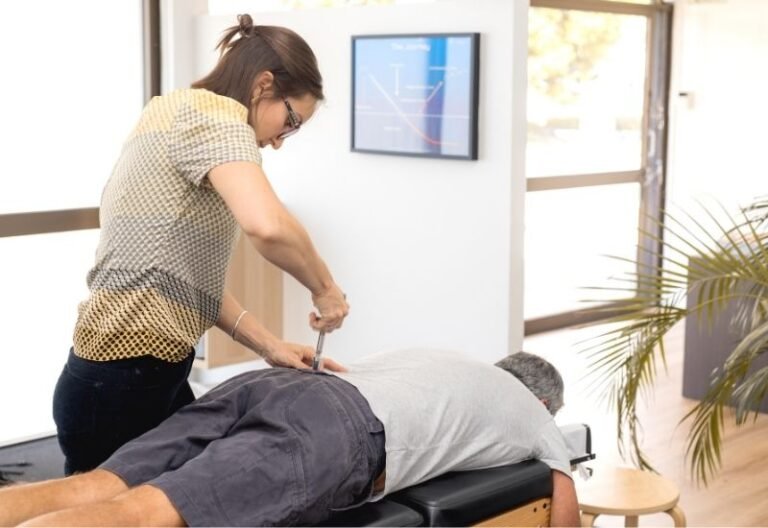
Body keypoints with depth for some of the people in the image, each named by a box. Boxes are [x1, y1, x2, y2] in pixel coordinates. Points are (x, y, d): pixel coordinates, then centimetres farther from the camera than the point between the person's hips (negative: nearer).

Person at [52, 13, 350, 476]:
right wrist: (326, 290, -14)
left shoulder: (184, 119, 18)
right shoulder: (211, 113, -13)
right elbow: (267, 225, -32)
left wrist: (268, 346, 8)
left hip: (151, 376, 10)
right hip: (123, 384, -10)